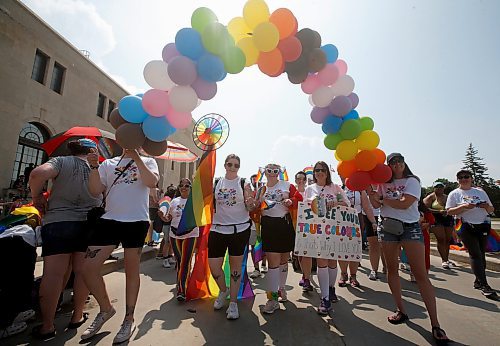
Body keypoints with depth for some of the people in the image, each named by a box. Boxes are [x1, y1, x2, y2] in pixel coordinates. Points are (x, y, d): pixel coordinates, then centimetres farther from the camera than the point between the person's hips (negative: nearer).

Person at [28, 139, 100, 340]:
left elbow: (38, 174, -16)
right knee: (82, 272, 9)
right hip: (88, 224, 1)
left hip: (57, 222, -1)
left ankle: (47, 327, 10)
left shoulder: (61, 161, 2)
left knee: (53, 273, 3)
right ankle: (77, 317, 21)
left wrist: (37, 196, -2)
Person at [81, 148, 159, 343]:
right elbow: (95, 191, 6)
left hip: (136, 222, -3)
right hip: (109, 220, 3)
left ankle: (129, 319, 27)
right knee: (88, 267, 1)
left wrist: (136, 158, -15)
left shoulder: (147, 161, 6)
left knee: (131, 271, 7)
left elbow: (152, 182, -14)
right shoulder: (108, 164, 14)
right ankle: (106, 309, 28)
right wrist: (94, 167, -7)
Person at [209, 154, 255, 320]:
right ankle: (223, 291, 36)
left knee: (236, 265, 8)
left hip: (240, 229, -2)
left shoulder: (244, 183, 1)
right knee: (213, 265, 4)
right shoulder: (216, 183, 7)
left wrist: (250, 204, -22)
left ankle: (233, 303, 27)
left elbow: (251, 207, -1)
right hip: (218, 228, 2)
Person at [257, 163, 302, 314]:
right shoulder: (261, 190, 9)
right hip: (268, 226, -1)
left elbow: (299, 198, -1)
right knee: (273, 261, -5)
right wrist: (258, 203, -12)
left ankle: (281, 287, 40)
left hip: (285, 225, 1)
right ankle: (272, 299, 5)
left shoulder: (287, 185, 4)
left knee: (284, 259, 17)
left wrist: (291, 201, -20)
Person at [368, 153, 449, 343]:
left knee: (420, 274, -5)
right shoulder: (384, 183, 10)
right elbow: (375, 204, 2)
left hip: (410, 227, -4)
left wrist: (382, 199, -9)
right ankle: (401, 310, 23)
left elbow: (404, 204, -17)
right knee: (391, 269, 9)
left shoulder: (412, 181, -3)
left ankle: (435, 324, 5)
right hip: (388, 227, 4)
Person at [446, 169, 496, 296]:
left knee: (481, 254, 9)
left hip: (483, 226, 4)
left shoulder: (480, 192, 14)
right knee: (475, 255, -8)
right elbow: (449, 211, -5)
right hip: (467, 228, -4)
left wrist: (487, 206, -7)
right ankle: (484, 285, -6)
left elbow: (491, 210, 15)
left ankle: (478, 281, 21)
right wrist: (464, 206, -18)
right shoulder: (454, 194, 2)